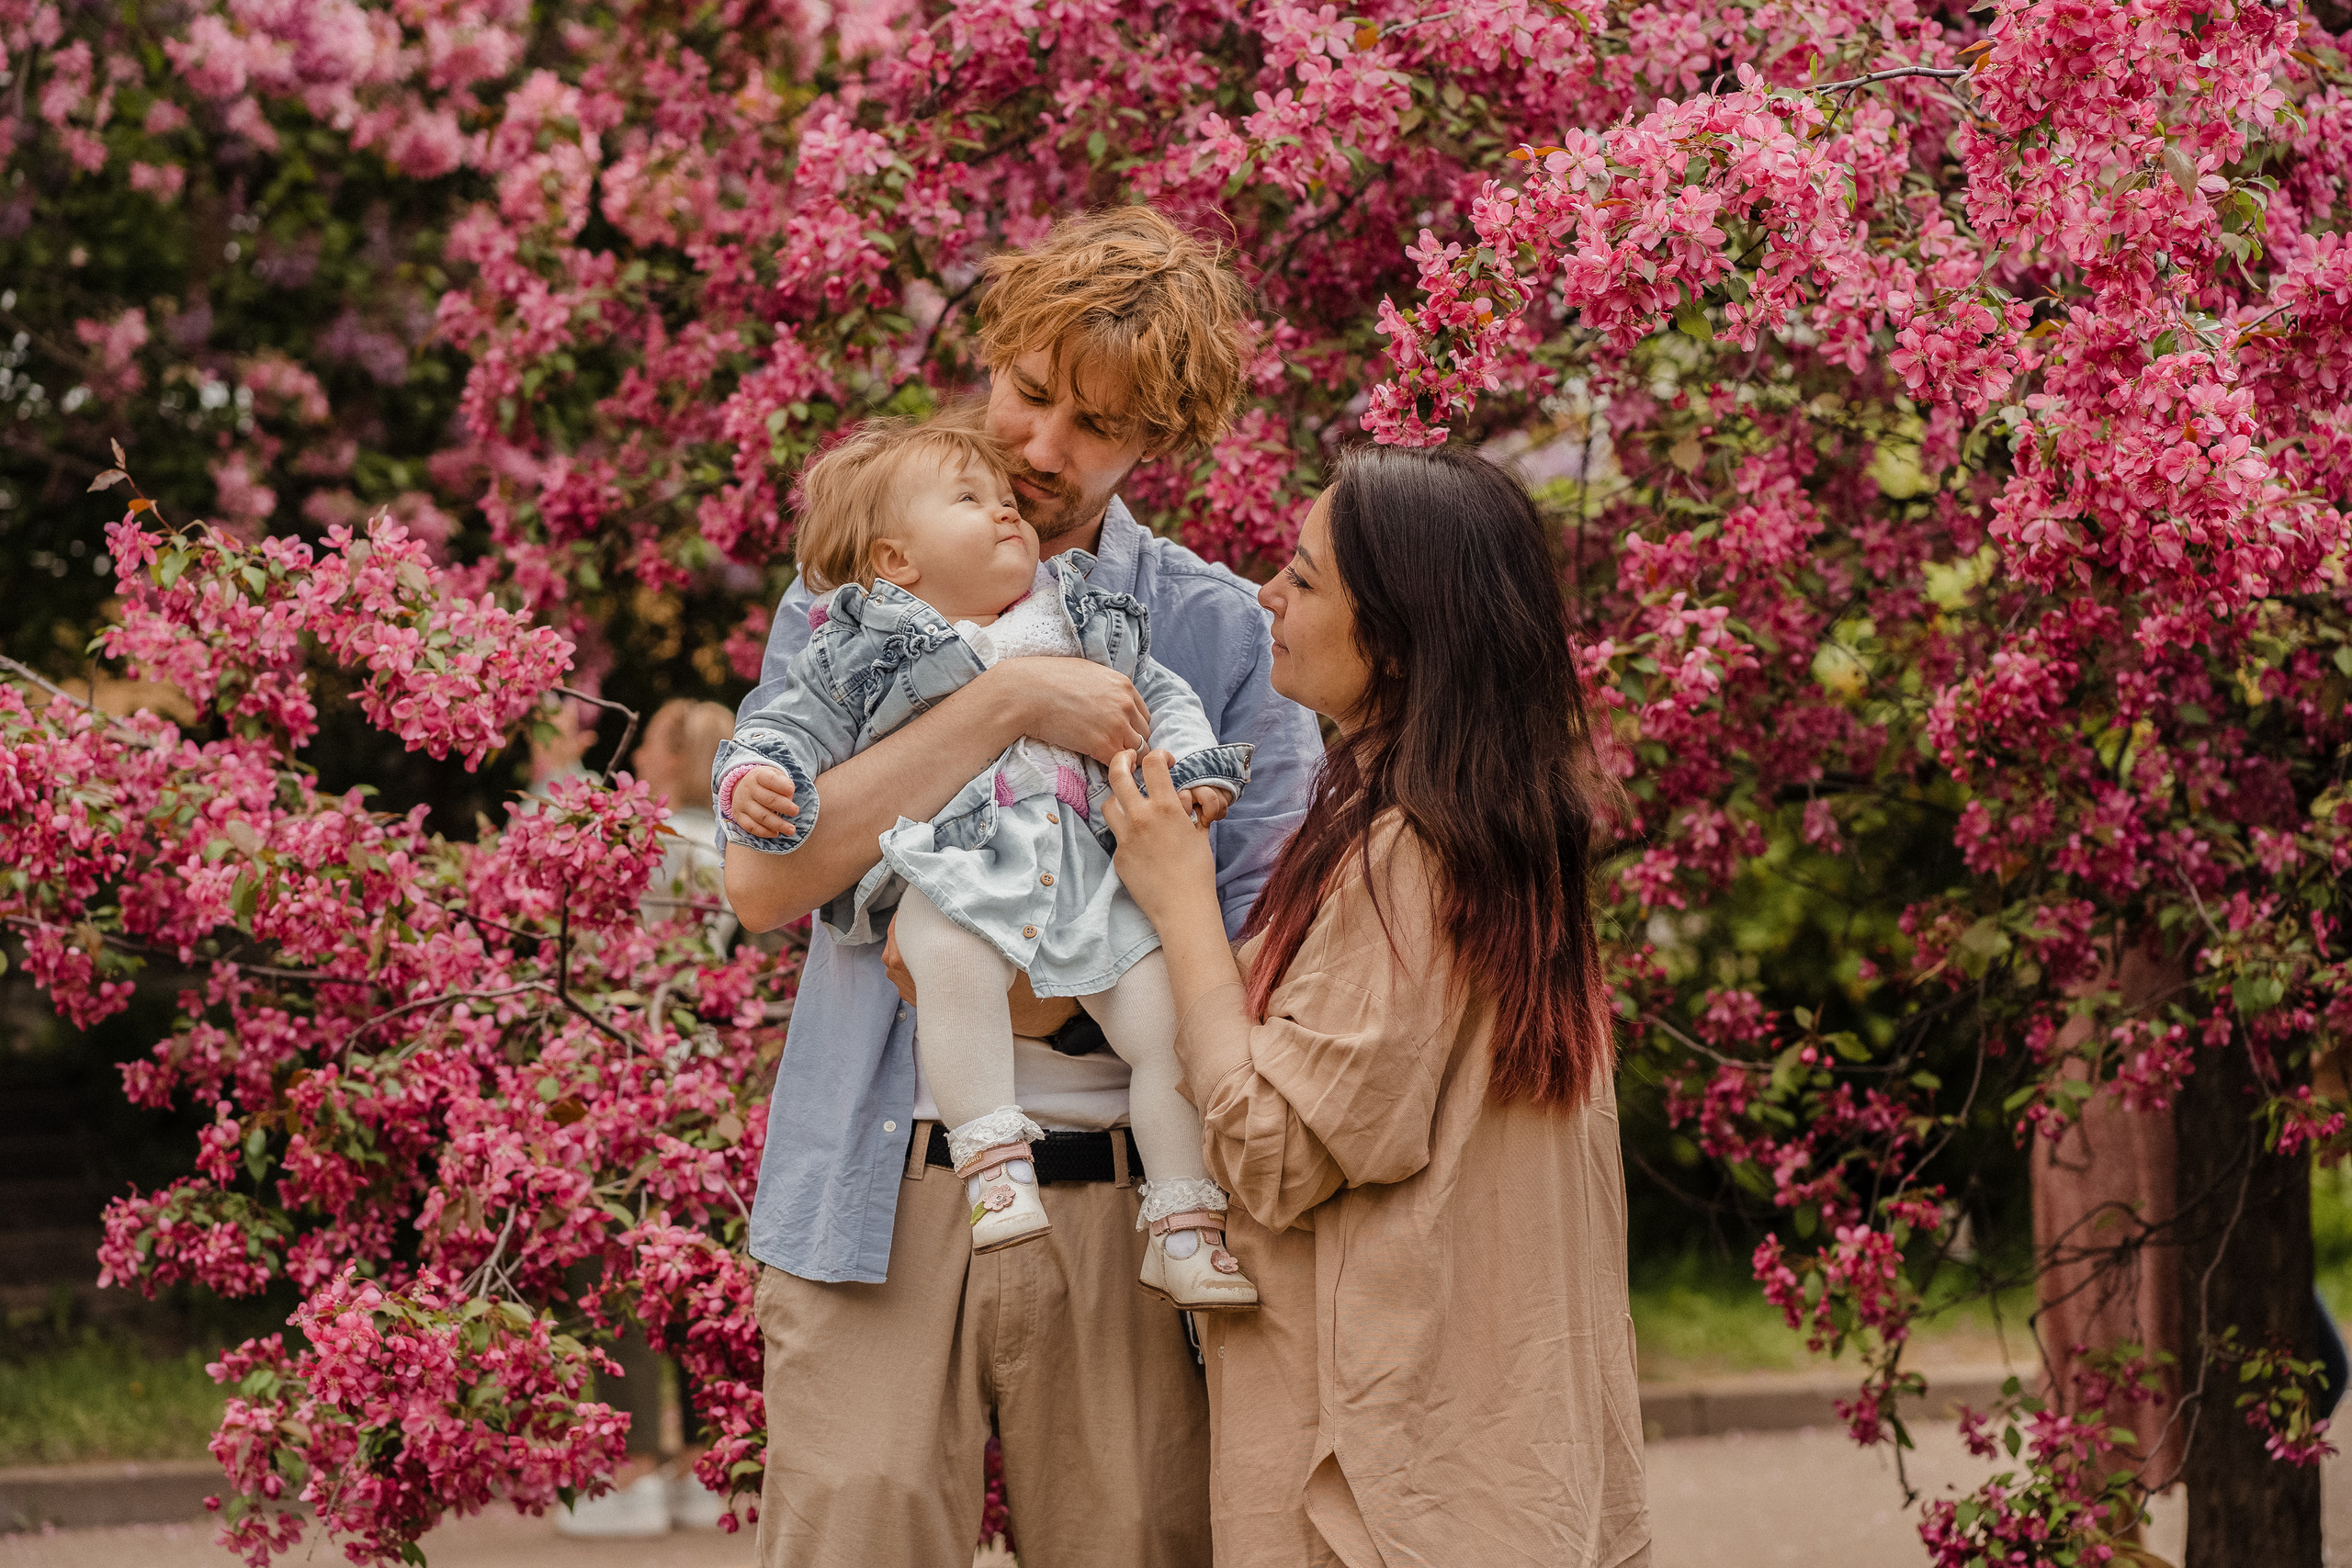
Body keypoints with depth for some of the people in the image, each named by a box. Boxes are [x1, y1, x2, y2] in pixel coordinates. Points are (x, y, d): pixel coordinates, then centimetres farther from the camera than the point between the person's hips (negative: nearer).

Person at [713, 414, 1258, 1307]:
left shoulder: (1081, 623, 23)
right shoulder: (864, 648, 12)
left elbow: (1161, 697, 27)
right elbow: (792, 729, 11)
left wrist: (1195, 770, 9)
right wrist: (752, 779, -11)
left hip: (1093, 872, 4)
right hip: (953, 868, -4)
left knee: (1174, 1021, -11)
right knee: (954, 953, -39)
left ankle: (1183, 1231, -3)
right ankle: (994, 1165, -37)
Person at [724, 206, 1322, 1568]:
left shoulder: (1225, 635, 8)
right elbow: (764, 881, -8)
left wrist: (1066, 989, -16)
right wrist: (1006, 705, -15)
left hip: (1125, 1200, 0)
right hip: (883, 1194, 0)